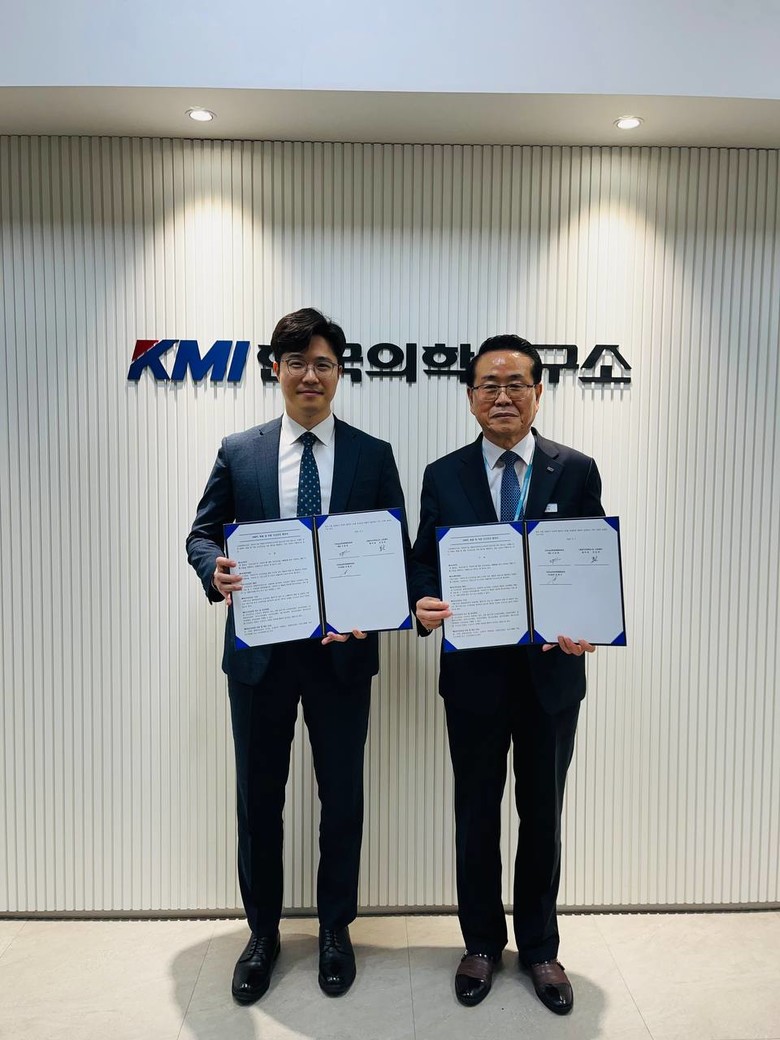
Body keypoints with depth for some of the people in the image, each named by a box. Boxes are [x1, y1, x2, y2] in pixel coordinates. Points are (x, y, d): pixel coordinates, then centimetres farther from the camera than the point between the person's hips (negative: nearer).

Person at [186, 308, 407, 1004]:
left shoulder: (373, 456, 2)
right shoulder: (238, 452, 4)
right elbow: (202, 532, 7)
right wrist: (214, 569, -16)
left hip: (342, 651, 0)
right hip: (260, 651, 1)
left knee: (342, 796, 13)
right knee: (259, 797, 14)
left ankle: (335, 930, 37)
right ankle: (263, 932, 37)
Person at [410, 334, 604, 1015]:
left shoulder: (577, 471, -1)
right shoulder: (444, 475, 0)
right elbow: (424, 563, 2)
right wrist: (425, 606, -19)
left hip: (552, 672, 0)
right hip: (473, 674, 1)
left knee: (542, 816, 16)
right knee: (476, 814, 16)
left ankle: (539, 947, 38)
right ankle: (482, 943, 38)